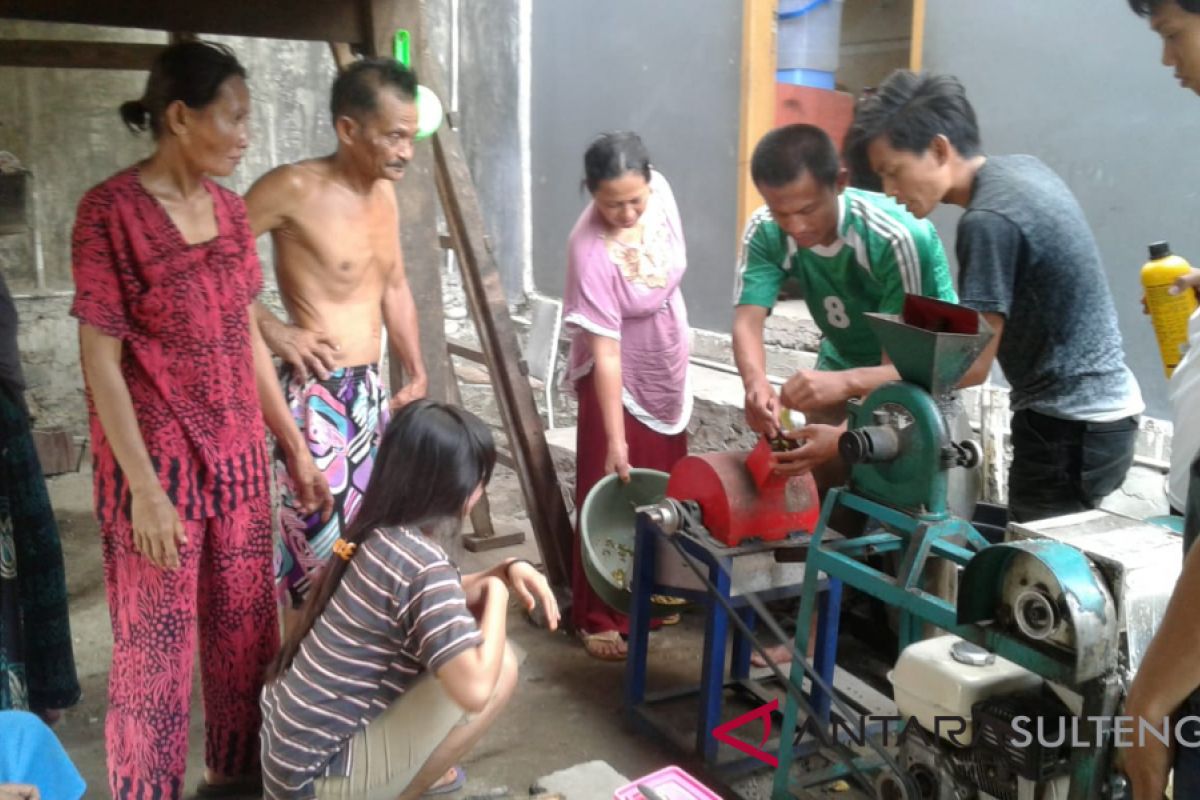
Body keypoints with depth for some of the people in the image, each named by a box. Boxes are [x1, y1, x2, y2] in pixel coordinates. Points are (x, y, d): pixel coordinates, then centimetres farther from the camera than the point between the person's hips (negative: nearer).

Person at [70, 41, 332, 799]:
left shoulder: (229, 208, 5)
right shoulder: (111, 210, -14)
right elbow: (100, 357, -15)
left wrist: (295, 446, 11)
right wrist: (144, 486, -18)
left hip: (237, 453, 6)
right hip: (157, 458, -6)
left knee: (246, 622, 15)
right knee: (157, 639, 6)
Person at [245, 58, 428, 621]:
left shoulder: (384, 193, 9)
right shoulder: (295, 188, -15)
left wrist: (417, 375, 19)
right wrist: (273, 330, -15)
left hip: (371, 391, 8)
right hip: (317, 399, -8)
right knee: (319, 555, -2)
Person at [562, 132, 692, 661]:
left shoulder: (660, 190, -14)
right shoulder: (590, 251, -33)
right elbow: (605, 352, -32)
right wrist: (614, 440, -31)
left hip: (666, 373, 7)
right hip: (617, 381, -6)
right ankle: (597, 617, 15)